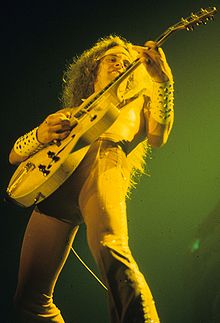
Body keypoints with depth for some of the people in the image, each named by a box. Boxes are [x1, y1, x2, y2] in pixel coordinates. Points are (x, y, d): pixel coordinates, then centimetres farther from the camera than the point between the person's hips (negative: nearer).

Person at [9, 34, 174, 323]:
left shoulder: (135, 104, 31)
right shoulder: (68, 113, 35)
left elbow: (158, 137, 8)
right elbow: (14, 155, 28)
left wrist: (165, 81, 0)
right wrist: (42, 135, 5)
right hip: (53, 180, 4)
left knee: (110, 248, -37)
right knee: (30, 297, -5)